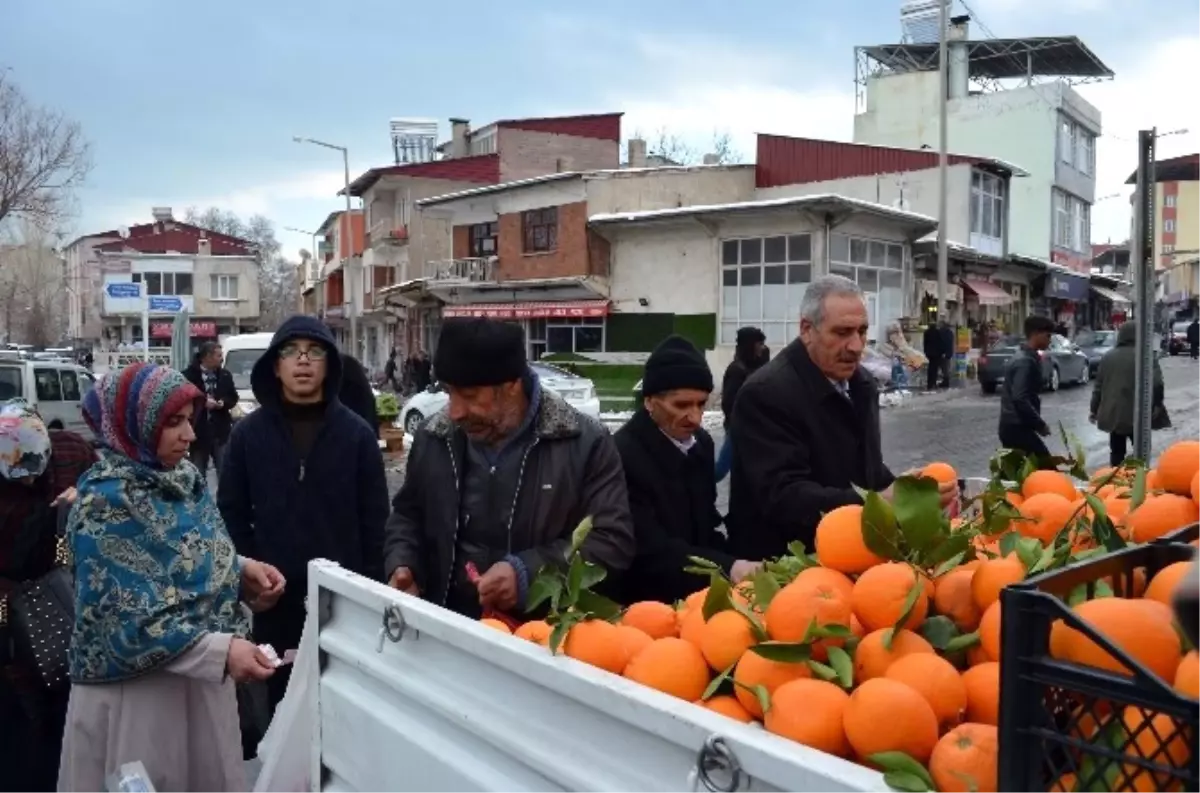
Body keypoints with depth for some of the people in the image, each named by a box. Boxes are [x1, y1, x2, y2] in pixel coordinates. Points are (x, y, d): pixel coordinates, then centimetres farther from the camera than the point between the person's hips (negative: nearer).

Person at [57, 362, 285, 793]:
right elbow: (129, 618, -24)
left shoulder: (183, 477, 3)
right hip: (138, 686, -7)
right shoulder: (106, 503, -20)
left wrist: (244, 570, -7)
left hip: (201, 677, 7)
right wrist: (220, 651, -32)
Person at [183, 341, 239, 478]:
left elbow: (233, 397, 12)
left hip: (221, 430, 3)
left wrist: (223, 403, -8)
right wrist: (203, 402, -17)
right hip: (198, 431, -2)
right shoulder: (189, 375, -7)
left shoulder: (225, 375, 8)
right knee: (198, 473, 9)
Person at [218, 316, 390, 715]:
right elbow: (231, 511, 3)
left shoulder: (356, 433, -2)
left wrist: (370, 585, -5)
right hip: (274, 595, 1)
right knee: (280, 693, 15)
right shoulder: (248, 433, 0)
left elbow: (374, 517, -2)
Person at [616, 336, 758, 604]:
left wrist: (732, 564, -1)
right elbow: (651, 549, -22)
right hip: (645, 603, -6)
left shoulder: (701, 442, 6)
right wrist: (728, 567, -30)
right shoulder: (622, 455, -19)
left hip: (698, 596, 7)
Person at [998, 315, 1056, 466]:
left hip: (1012, 425, 10)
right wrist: (1040, 424, -17)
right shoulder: (1025, 361, -16)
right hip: (1017, 427, -10)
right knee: (1045, 466, -7)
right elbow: (1020, 399, -25)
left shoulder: (1024, 357, 15)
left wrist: (1036, 422, 18)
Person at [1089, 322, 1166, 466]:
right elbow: (1157, 385, -13)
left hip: (1113, 413, 4)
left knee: (1116, 453, 12)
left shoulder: (1108, 356, 6)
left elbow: (1098, 386, 9)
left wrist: (1094, 410, 16)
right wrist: (1157, 406, 2)